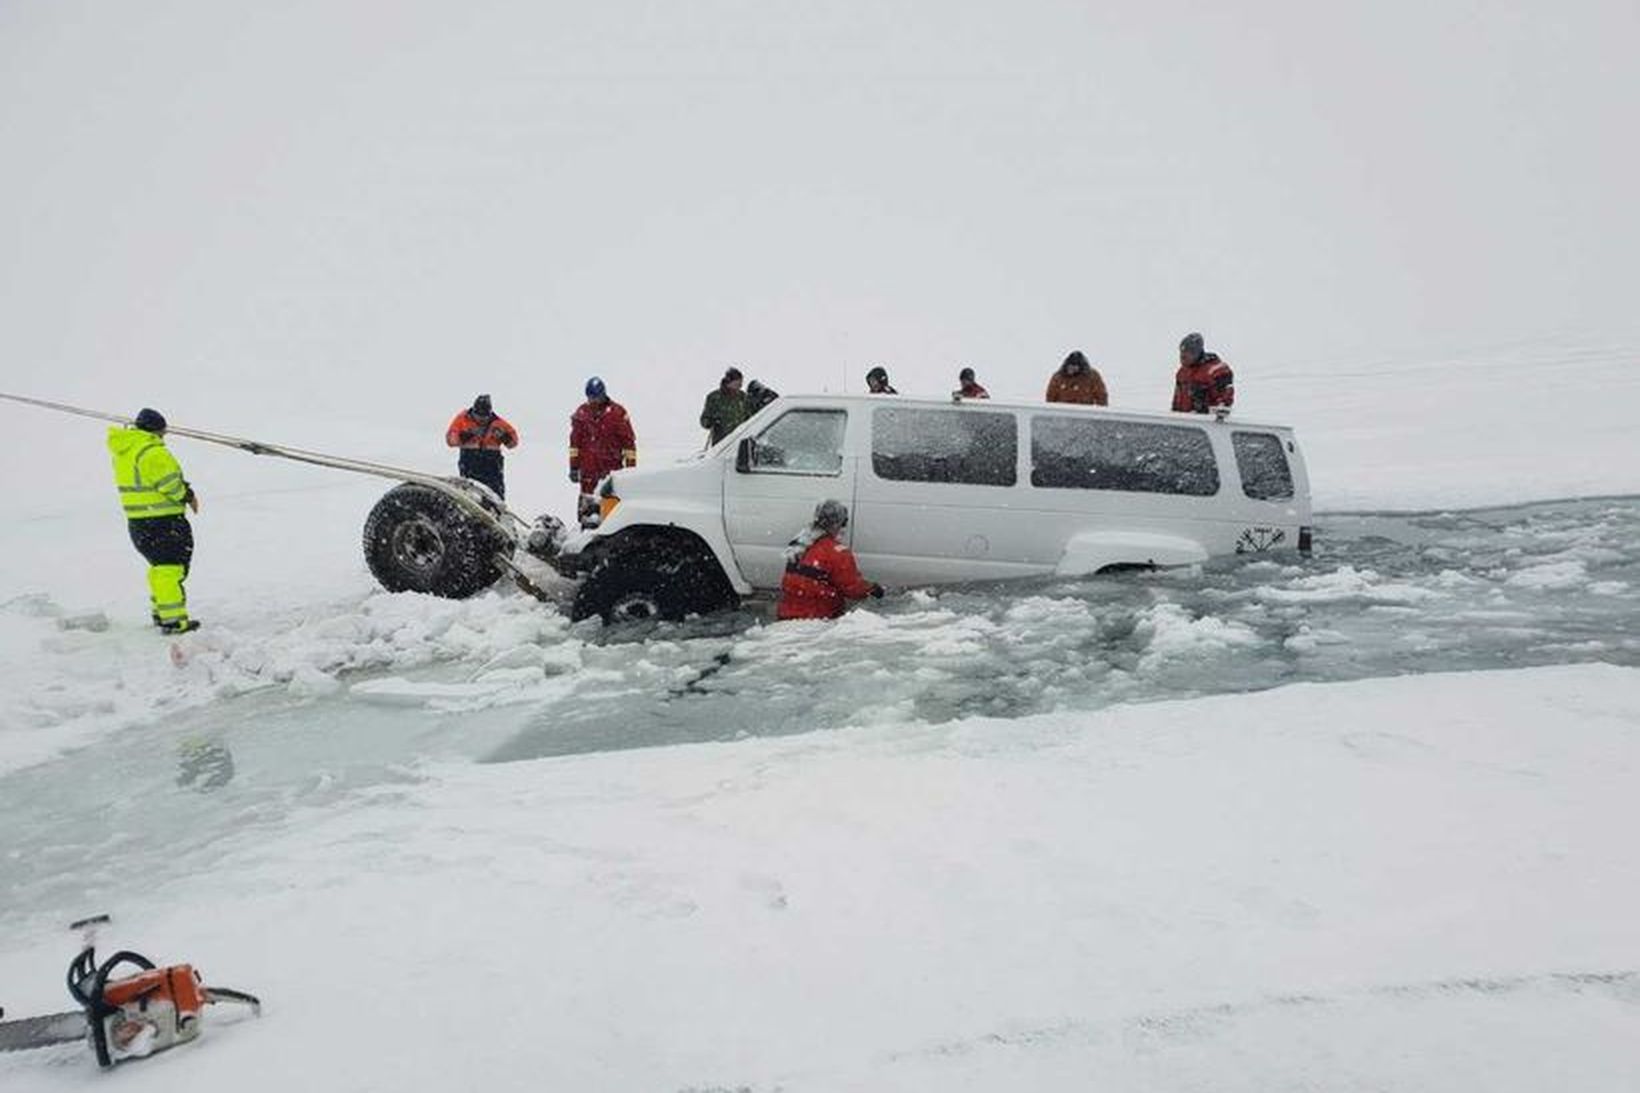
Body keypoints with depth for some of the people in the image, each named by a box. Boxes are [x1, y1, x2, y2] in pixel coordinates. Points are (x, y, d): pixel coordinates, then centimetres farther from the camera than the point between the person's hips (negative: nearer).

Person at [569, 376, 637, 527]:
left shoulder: (617, 412, -2)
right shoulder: (581, 412, 8)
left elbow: (628, 440, 1)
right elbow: (575, 441, 14)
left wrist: (631, 466, -2)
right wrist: (574, 466, 11)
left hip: (612, 464, -2)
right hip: (588, 465, 2)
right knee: (587, 497, 0)